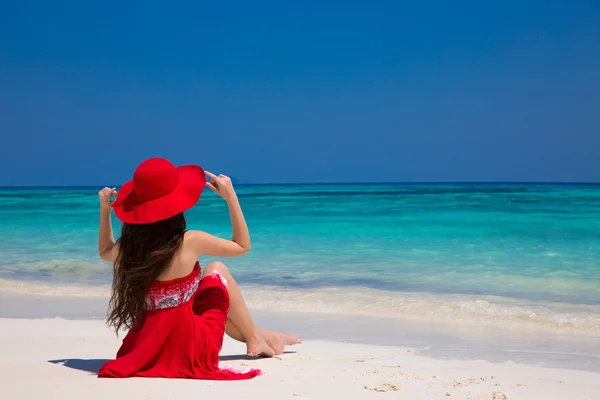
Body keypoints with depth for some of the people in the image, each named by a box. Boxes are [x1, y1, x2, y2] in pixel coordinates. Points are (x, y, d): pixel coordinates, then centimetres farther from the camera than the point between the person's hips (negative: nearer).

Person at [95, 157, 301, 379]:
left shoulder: (128, 247, -7)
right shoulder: (190, 242, -20)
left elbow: (105, 252, 21)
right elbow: (242, 246, -1)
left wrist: (105, 210, 20)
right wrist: (231, 197, 0)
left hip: (144, 348, 5)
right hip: (190, 350, -5)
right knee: (217, 270, 17)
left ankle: (254, 335, 42)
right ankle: (255, 338, 28)